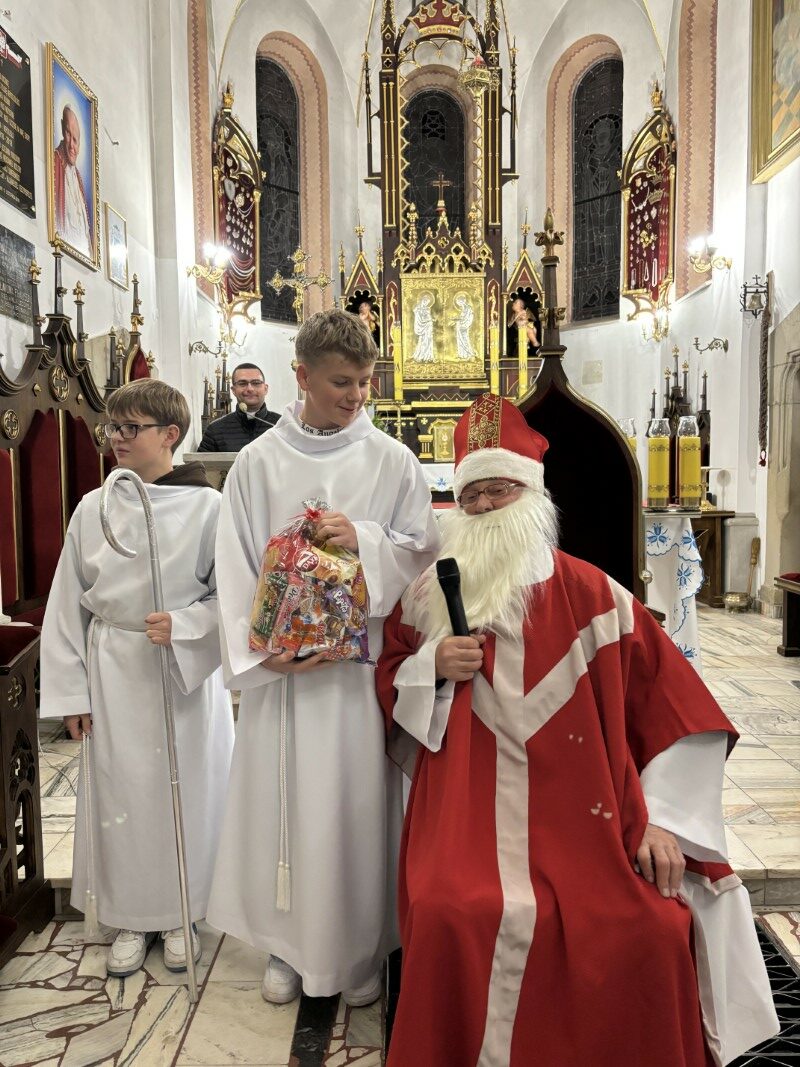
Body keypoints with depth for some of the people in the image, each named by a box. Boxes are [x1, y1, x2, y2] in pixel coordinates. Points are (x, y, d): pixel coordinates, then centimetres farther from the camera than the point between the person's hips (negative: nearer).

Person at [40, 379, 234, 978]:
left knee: (186, 789, 8)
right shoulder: (93, 508, 2)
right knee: (119, 790, 12)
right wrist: (71, 691, 3)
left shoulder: (207, 506, -8)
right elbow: (68, 604, 5)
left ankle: (180, 914, 32)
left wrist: (181, 626, -21)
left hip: (187, 670, -2)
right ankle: (132, 918, 34)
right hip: (114, 671, 3)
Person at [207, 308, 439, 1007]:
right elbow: (236, 563, -1)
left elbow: (422, 549, 1)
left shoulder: (391, 459, 0)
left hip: (361, 657, -1)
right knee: (281, 794, 10)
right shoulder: (258, 461, 1)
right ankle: (289, 946, 34)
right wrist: (260, 648, -11)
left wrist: (363, 539, -16)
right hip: (281, 660, 1)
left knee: (357, 797, 7)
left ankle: (361, 951, 31)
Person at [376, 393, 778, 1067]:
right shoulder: (429, 597, 6)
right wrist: (432, 667, -7)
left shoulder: (594, 595, 1)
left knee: (652, 932, -21)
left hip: (588, 815, 0)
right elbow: (388, 688, 14)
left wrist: (665, 822, -4)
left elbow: (676, 713, 3)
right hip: (470, 811, 0)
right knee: (452, 917, -26)